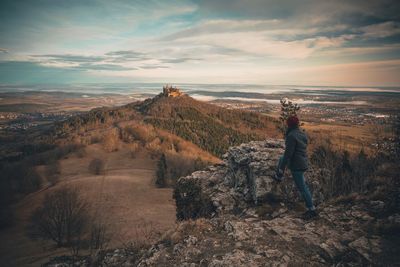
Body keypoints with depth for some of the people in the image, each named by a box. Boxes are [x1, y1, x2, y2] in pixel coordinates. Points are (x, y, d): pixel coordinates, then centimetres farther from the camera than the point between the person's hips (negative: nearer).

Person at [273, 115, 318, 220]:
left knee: (302, 187, 2)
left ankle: (312, 210, 12)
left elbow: (288, 153, -23)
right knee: (281, 159, 28)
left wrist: (281, 169, -16)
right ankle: (278, 177, 45)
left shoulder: (291, 136, -22)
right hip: (304, 163, 9)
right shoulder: (302, 134, 4)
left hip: (296, 165, -9)